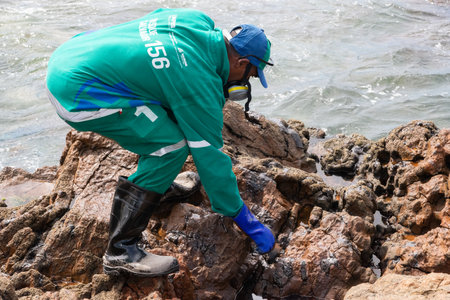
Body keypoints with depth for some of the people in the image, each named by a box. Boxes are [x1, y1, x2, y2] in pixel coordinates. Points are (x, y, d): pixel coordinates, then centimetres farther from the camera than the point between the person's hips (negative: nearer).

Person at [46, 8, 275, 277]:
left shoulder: (197, 21, 5)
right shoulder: (201, 85, -16)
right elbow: (210, 155, -12)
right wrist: (247, 221, -2)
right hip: (78, 95, -10)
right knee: (172, 146, -14)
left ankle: (156, 181, 32)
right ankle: (121, 253, -8)